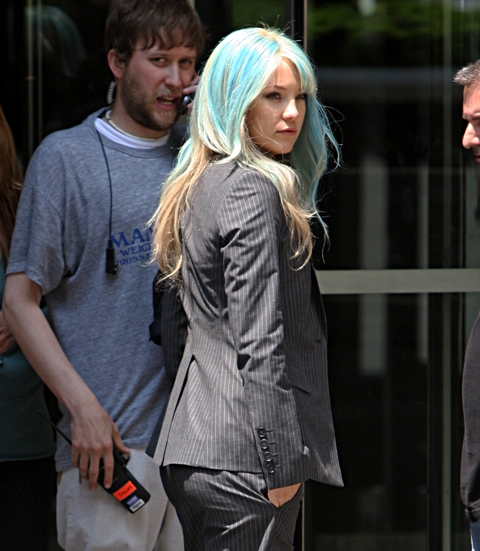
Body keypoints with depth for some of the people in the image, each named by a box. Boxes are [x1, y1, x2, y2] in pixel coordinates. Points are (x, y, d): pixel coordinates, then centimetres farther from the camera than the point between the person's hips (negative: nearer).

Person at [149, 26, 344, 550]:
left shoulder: (197, 185, 15)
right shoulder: (253, 192, -14)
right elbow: (260, 345, -18)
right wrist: (282, 466, -17)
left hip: (188, 452, 10)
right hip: (242, 459, -10)